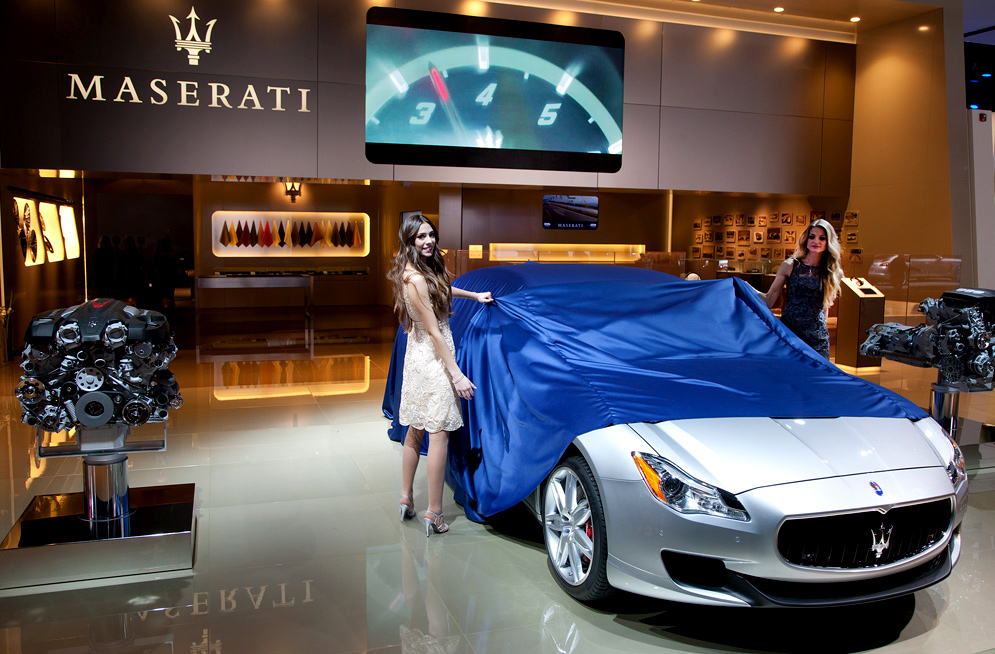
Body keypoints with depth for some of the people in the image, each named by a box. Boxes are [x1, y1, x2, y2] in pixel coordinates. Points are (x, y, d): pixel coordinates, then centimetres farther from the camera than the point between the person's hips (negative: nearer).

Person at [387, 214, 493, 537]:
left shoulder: (426, 270, 7)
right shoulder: (415, 279, -22)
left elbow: (441, 289, 30)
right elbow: (434, 332, -21)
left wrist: (475, 295, 38)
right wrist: (457, 374, -18)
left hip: (417, 354, 10)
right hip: (432, 360, -10)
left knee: (415, 430, 18)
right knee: (439, 433, -4)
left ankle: (406, 498, 30)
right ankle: (434, 514, 2)